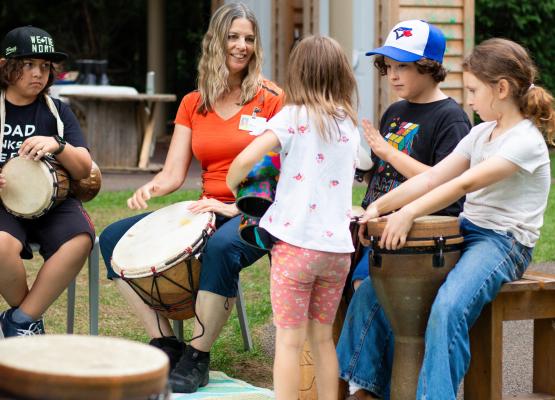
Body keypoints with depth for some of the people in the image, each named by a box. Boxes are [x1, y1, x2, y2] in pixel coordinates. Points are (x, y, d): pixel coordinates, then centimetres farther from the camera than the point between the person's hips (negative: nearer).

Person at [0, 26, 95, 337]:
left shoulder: (57, 111, 10)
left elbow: (84, 170, 3)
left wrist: (57, 145, -18)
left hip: (51, 201, 2)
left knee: (80, 239, -33)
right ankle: (32, 319, -7)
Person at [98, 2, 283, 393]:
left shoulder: (271, 99, -2)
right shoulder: (192, 104, 12)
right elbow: (174, 173, 4)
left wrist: (237, 207, -21)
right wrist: (151, 188, -18)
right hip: (208, 211, 6)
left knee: (221, 247, -41)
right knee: (114, 238, -8)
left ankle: (197, 358, -24)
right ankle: (165, 343, -7)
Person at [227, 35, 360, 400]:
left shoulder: (294, 116, -6)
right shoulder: (350, 124, 11)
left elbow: (246, 160, -16)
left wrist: (233, 185, 3)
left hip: (296, 244, -5)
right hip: (338, 245, 5)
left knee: (289, 340, 1)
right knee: (323, 337, 15)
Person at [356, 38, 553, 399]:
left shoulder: (525, 141, -13)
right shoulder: (481, 134, 15)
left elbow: (466, 183, -24)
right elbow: (432, 178, 7)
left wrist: (409, 213, -31)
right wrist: (379, 206, -4)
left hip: (504, 241, -9)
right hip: (467, 232, 9)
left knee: (448, 308, -35)